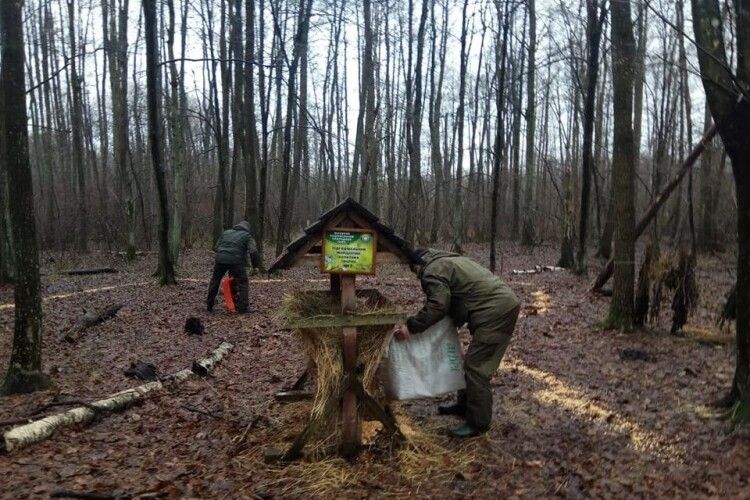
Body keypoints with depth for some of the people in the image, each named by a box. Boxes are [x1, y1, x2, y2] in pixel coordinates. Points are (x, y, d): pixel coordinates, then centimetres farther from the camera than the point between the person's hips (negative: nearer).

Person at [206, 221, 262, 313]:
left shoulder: (226, 232, 26)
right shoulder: (247, 236, 13)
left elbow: (217, 247, 24)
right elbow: (253, 252, -2)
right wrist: (257, 265, 5)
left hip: (220, 259, 4)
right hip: (235, 261, -4)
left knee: (215, 280, 22)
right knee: (242, 282, 10)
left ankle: (209, 305, 28)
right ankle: (242, 307, 3)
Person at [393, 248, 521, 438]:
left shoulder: (432, 270, -5)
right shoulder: (451, 260, 26)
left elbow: (437, 306, -17)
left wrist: (410, 327, -12)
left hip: (495, 311, -11)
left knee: (476, 365, -5)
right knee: (473, 362, 20)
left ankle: (478, 422, 3)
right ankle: (465, 405, 32)